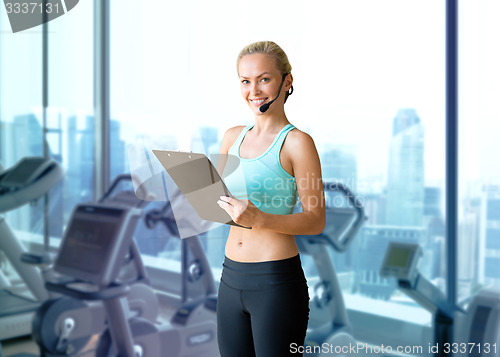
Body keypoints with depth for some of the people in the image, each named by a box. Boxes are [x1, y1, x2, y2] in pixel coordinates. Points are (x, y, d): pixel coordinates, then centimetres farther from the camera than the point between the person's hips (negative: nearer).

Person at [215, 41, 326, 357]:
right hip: (231, 276, 6)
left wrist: (259, 219, -25)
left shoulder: (297, 142, -9)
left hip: (277, 280, -6)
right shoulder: (233, 137, 9)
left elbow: (316, 220, -11)